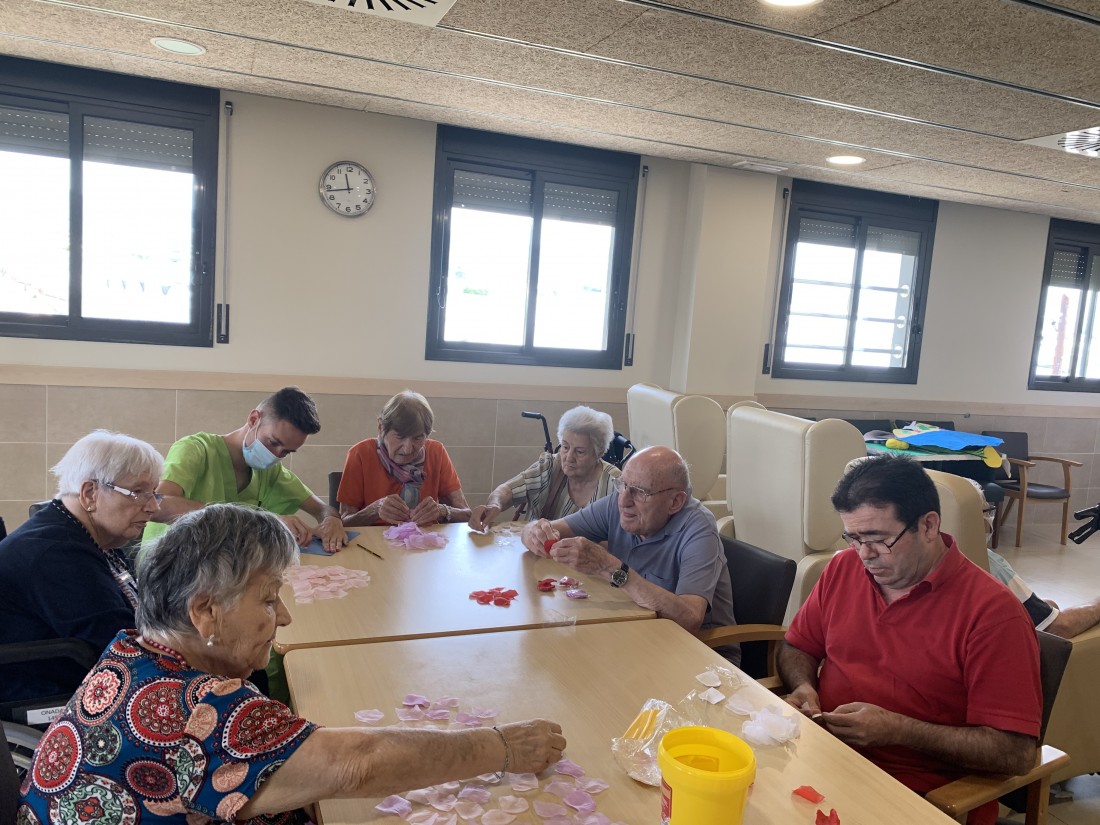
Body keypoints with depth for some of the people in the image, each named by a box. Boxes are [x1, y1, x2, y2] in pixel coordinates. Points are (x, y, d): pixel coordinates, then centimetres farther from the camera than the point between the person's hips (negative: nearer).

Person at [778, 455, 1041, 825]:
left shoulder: (993, 612, -12)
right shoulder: (843, 567, 5)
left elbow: (1018, 753, -14)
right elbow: (796, 648, 19)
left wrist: (897, 730, -20)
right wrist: (803, 688, -3)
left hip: (924, 793, -5)